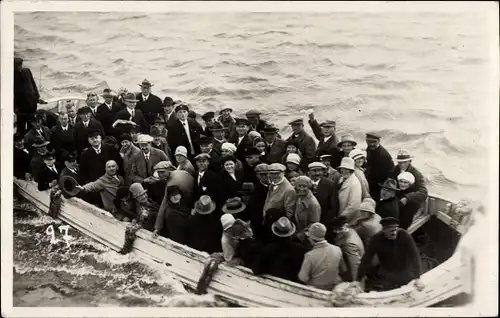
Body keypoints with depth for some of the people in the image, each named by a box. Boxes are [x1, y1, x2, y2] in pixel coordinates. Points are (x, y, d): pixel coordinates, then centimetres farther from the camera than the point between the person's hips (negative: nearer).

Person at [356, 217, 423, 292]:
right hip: (385, 275, 0)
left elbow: (414, 256, -18)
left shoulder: (405, 236, -19)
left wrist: (417, 278, -22)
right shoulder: (377, 239, -16)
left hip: (404, 273, 0)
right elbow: (366, 259, -13)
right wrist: (359, 280, -13)